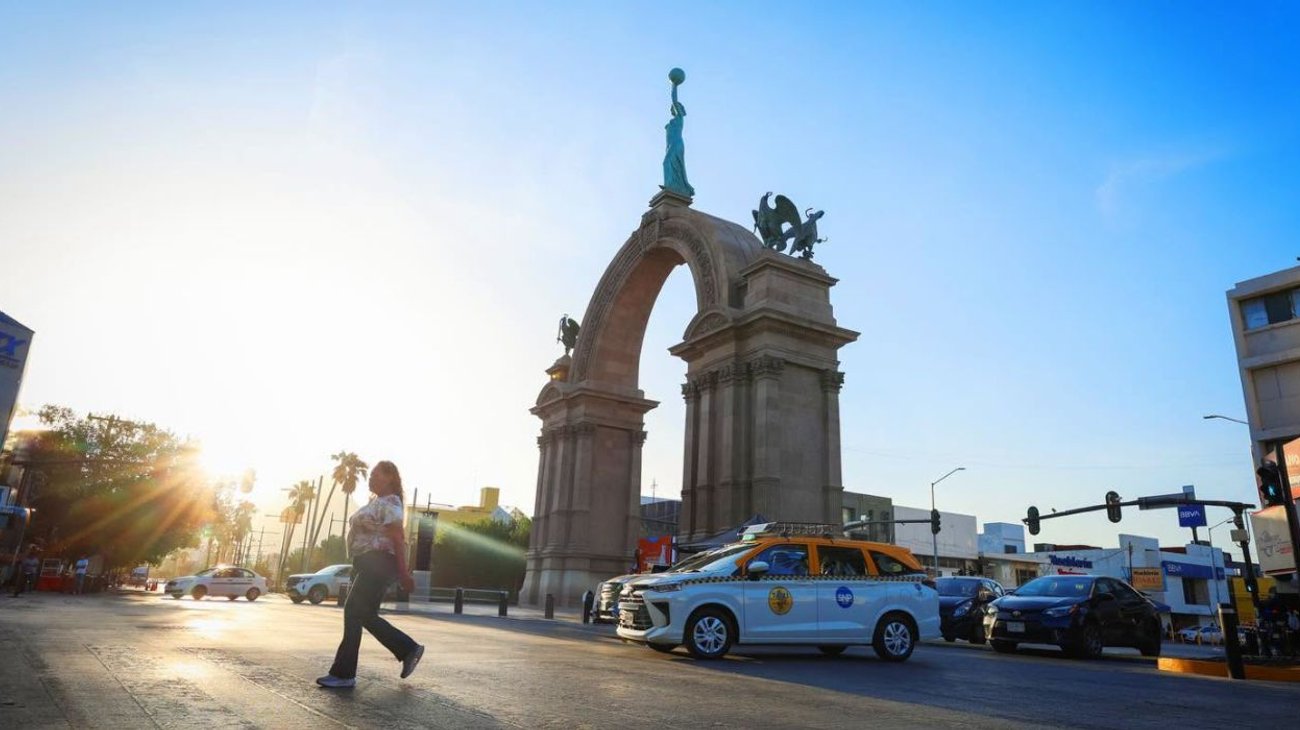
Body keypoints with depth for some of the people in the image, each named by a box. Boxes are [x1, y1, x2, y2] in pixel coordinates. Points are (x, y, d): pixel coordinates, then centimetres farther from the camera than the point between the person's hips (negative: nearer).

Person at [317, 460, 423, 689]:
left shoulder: (389, 503, -10)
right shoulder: (375, 502, 20)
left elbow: (397, 539, -17)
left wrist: (403, 572, -21)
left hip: (378, 564, -10)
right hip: (366, 564, 10)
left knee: (354, 613, -8)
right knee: (365, 616, 10)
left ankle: (344, 674, -1)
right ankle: (409, 650, 18)